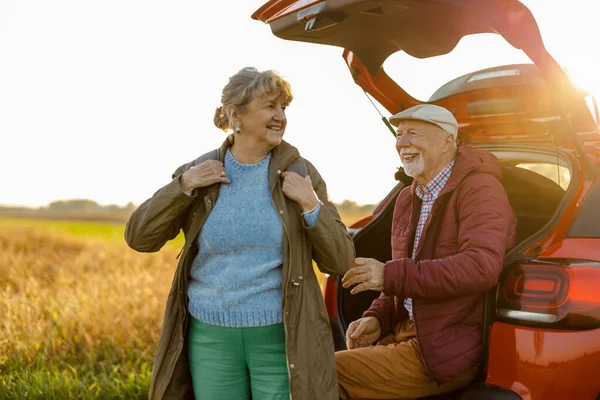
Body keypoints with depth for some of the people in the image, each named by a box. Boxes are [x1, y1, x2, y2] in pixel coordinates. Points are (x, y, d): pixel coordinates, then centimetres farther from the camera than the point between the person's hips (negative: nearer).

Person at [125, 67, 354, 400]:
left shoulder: (300, 173, -2)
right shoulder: (199, 173, 1)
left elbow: (341, 262, -2)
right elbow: (139, 238, -1)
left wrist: (311, 205, -15)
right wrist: (183, 185, -11)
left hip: (281, 339, -1)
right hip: (211, 338, 1)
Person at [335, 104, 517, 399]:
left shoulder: (478, 187, -11)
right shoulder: (407, 200, 15)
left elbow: (482, 267, -27)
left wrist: (390, 275, -25)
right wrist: (378, 318, 2)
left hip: (448, 351, -8)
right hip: (404, 334, 8)